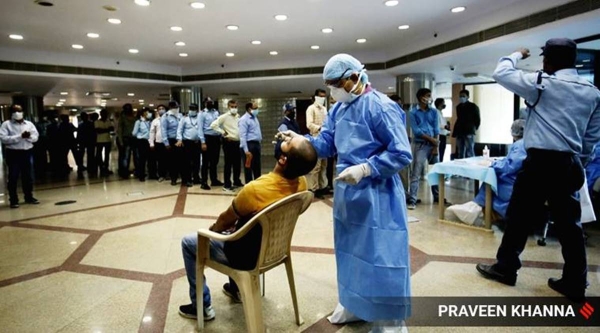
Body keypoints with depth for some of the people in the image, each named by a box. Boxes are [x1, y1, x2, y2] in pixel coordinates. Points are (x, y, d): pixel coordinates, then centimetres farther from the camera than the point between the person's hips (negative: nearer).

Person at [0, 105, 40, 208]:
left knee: (28, 176, 11)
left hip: (27, 153, 3)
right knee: (13, 178, 2)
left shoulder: (29, 124, 9)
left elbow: (35, 137, 5)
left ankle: (29, 197, 22)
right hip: (13, 153, -3)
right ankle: (13, 200, 8)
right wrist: (20, 136, -20)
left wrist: (29, 136, -17)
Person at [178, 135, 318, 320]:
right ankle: (236, 288, 41)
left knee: (188, 242, 11)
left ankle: (202, 306, 19)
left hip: (248, 256, -6)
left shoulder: (256, 189, -35)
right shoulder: (301, 182, -14)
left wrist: (213, 228, 7)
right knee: (236, 224, 33)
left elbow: (226, 220, -14)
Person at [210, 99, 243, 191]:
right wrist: (223, 132, -12)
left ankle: (237, 182, 27)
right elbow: (213, 125, -16)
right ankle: (227, 185, 5)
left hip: (237, 142, 7)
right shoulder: (224, 116, -7)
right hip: (229, 142, -6)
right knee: (228, 163, -2)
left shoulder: (238, 117, 13)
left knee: (237, 163, 13)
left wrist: (241, 137, 7)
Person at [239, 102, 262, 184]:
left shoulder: (255, 118, 15)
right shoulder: (244, 119, -12)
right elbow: (242, 136, -19)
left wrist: (258, 143, 14)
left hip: (256, 144, 9)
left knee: (257, 167, 15)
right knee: (248, 168, 0)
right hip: (249, 144, -9)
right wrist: (246, 150, -24)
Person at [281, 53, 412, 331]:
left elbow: (401, 154, -19)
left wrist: (364, 169, -27)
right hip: (346, 191, 8)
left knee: (380, 256, 1)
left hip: (377, 194, -8)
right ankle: (353, 303, 39)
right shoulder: (338, 109, 8)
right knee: (350, 250, 19)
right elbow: (326, 145, 8)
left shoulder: (381, 107, -16)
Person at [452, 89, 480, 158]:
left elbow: (477, 119, 3)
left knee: (470, 153, -10)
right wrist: (455, 132, 12)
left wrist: (473, 129, 1)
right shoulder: (458, 107, 15)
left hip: (469, 133, -5)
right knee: (460, 153, 6)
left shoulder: (473, 106, 0)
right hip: (459, 133, 5)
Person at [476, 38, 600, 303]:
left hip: (541, 161, -6)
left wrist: (517, 55, 17)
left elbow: (501, 73, -1)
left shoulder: (543, 84, -6)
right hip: (570, 164, 6)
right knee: (569, 222, 10)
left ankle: (505, 268, 16)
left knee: (519, 216, 5)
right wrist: (579, 161, 22)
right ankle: (575, 283, 16)